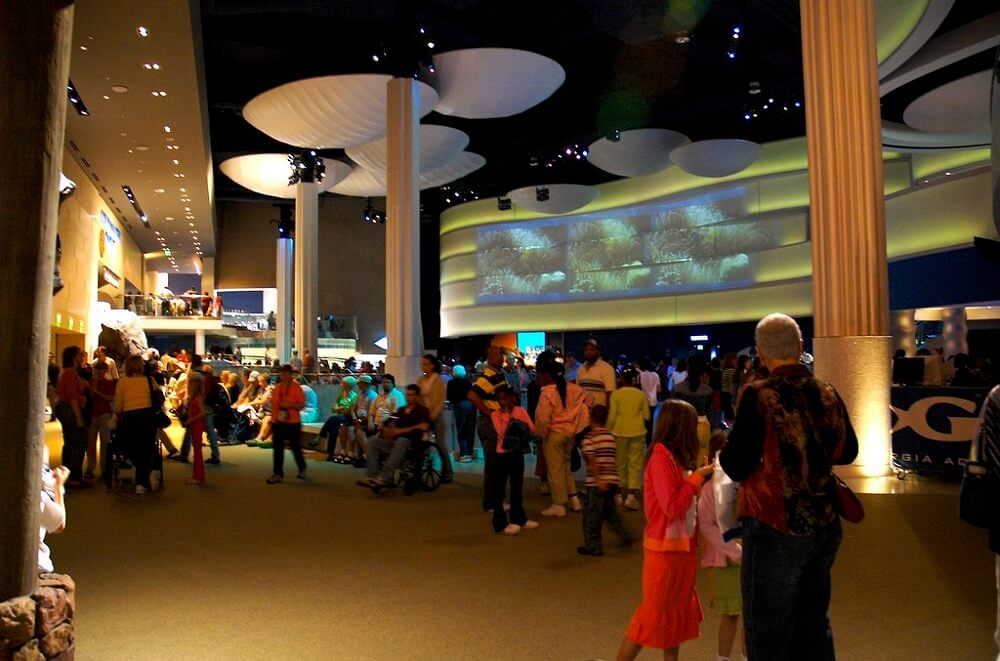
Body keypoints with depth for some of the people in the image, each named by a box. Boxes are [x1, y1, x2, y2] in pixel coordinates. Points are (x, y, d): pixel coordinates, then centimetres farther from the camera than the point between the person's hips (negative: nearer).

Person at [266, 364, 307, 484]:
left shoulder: (296, 387, -8)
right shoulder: (277, 387, 7)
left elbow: (302, 405, -11)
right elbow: (273, 403, 15)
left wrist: (289, 405, -24)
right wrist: (272, 419, 12)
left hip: (292, 422, -4)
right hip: (277, 422, 4)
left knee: (295, 446, 9)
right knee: (278, 448, 4)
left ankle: (302, 469, 29)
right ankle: (278, 474, 8)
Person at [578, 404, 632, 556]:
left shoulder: (589, 438, -9)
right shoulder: (611, 436, 8)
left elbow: (592, 461, -19)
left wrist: (598, 480, -21)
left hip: (597, 482, -6)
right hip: (613, 479, 6)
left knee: (592, 515, 4)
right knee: (610, 511, 24)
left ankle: (593, 546, 10)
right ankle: (624, 534, 13)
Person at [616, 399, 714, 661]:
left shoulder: (675, 456, 6)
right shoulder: (661, 457, -20)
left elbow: (683, 499, 9)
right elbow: (672, 507, -23)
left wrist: (700, 475, 0)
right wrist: (697, 477, -15)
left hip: (683, 543, 9)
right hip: (664, 547, -9)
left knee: (678, 609, 16)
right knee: (654, 611, 0)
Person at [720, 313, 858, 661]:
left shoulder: (759, 396, -17)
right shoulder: (827, 393, 0)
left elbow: (735, 467, -18)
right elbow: (847, 452, 13)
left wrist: (728, 446, 2)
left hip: (776, 531, -6)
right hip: (824, 529, 6)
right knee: (814, 627, 23)